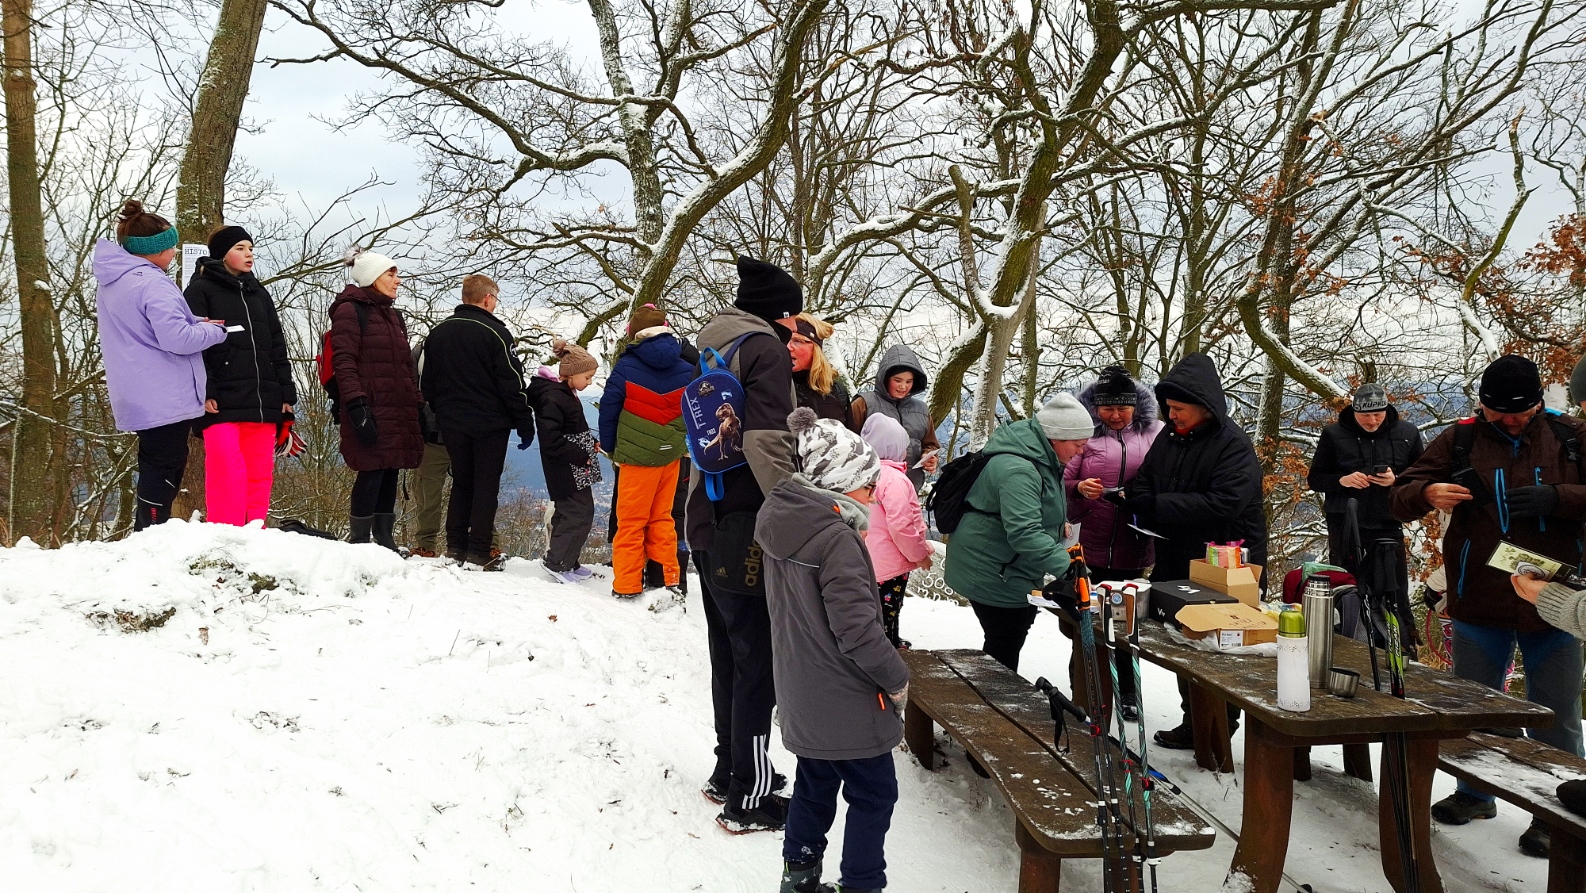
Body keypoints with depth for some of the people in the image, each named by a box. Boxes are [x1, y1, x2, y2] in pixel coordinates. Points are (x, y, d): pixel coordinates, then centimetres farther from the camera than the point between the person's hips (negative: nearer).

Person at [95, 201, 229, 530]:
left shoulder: (111, 281, 13)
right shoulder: (151, 283, -18)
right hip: (166, 399, -9)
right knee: (165, 470, -3)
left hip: (138, 399, 9)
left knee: (154, 468, 18)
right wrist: (215, 330, -7)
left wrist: (195, 324, 8)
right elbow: (176, 338, -24)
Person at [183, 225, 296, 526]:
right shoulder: (200, 291, 3)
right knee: (228, 471, -13)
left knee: (260, 473, 5)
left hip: (263, 401, 6)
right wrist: (203, 391, -16)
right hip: (222, 403, -6)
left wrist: (286, 393, 13)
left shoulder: (259, 293, 22)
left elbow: (277, 346, 21)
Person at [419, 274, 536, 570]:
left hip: (451, 423, 6)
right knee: (486, 486, 0)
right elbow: (512, 383, -12)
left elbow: (427, 383, 14)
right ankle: (478, 554, -1)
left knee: (461, 483, 16)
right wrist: (525, 424, -6)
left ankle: (455, 547, 15)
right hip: (489, 423, -5)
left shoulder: (437, 332, 8)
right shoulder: (494, 332, -12)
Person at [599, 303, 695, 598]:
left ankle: (627, 585, 7)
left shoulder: (625, 368, -10)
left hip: (637, 457, -4)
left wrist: (610, 448, 9)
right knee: (661, 518, 15)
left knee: (631, 521, 5)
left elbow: (609, 410, -4)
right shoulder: (685, 369, 2)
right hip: (672, 454, 4)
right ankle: (668, 578, 16)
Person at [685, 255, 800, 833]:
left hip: (708, 520, 9)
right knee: (758, 658, 0)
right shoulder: (764, 348, -13)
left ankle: (730, 769, 31)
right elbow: (767, 442, -25)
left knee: (730, 652, 19)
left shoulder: (715, 341, 15)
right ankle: (748, 796, 7)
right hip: (746, 529, -9)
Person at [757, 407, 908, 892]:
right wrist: (897, 679, -13)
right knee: (873, 795, 8)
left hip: (802, 697, 8)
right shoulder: (837, 540, -25)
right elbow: (858, 629, -25)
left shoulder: (781, 521, 1)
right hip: (848, 704, -8)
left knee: (814, 784, 22)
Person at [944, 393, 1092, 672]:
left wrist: (1059, 523, 9)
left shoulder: (1040, 459, 8)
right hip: (991, 574, -11)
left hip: (1013, 573, 11)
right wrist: (1066, 564, -40)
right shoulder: (1017, 470, -27)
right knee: (1004, 649, -4)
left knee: (1013, 637, 19)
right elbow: (1024, 532, -36)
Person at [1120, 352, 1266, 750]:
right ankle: (1195, 719, 29)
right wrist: (1132, 498, -14)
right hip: (1177, 566, 8)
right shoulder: (1168, 438, 8)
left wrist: (1156, 506, -24)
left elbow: (1221, 505, -27)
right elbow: (1143, 485, 12)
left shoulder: (1233, 445, -16)